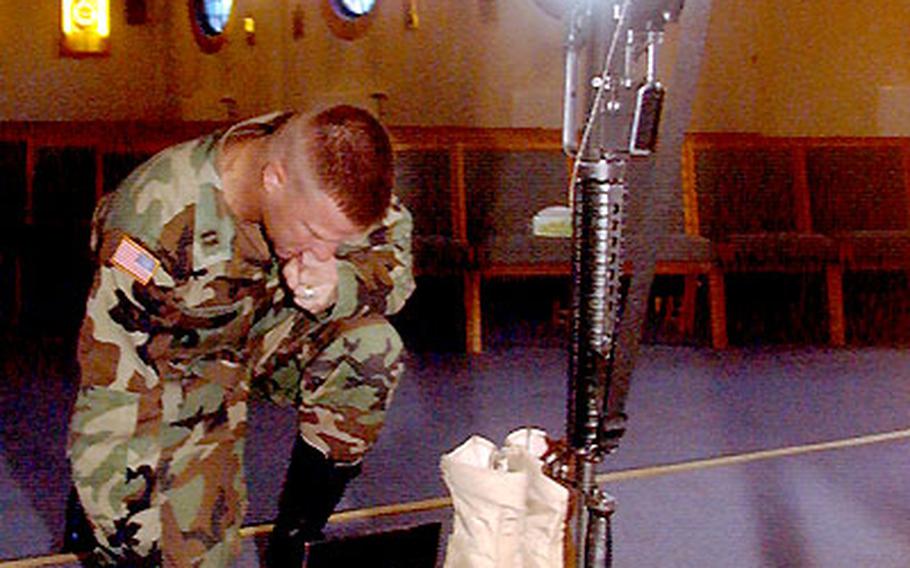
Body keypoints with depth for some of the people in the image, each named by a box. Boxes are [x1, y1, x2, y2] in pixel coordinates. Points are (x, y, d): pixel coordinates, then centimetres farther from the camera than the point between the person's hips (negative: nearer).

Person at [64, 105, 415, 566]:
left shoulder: (327, 176, -25)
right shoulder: (157, 224, -38)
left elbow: (393, 254, -9)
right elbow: (111, 393, -33)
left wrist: (338, 287, -33)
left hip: (266, 328, 5)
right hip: (176, 364, -4)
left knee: (372, 347, -25)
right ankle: (94, 510, 19)